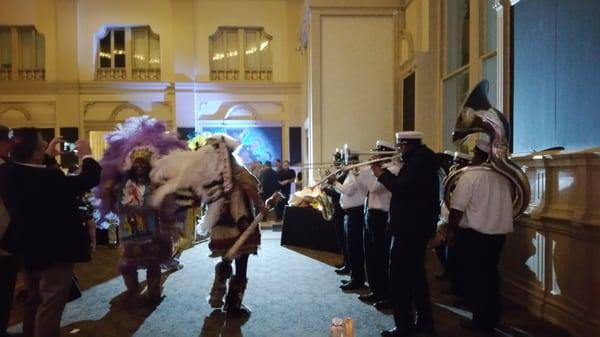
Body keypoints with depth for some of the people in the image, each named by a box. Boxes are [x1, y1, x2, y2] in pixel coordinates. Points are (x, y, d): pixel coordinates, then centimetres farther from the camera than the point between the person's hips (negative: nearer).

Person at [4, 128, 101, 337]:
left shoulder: (13, 175, -6)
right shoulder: (49, 177, -31)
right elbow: (91, 179, -27)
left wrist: (49, 156, 14)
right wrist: (86, 156, -12)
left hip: (30, 249, 9)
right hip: (55, 251, -9)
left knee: (34, 301, 25)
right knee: (50, 306, 4)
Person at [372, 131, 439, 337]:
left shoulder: (419, 160, -16)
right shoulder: (422, 158, 15)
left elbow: (403, 188, -26)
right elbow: (405, 185, 14)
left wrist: (382, 175, -12)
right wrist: (385, 172, 6)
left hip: (410, 227, -11)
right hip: (417, 226, 11)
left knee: (399, 276, -4)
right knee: (416, 273, 18)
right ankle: (424, 320, 27)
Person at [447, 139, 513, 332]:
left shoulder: (470, 175, -14)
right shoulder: (503, 176, 5)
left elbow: (457, 208, -14)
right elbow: (502, 204, 15)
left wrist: (450, 229, -3)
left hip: (473, 234, -6)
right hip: (498, 232, 6)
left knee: (473, 276, 6)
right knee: (490, 274, 17)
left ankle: (481, 319, 12)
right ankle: (492, 316, 26)